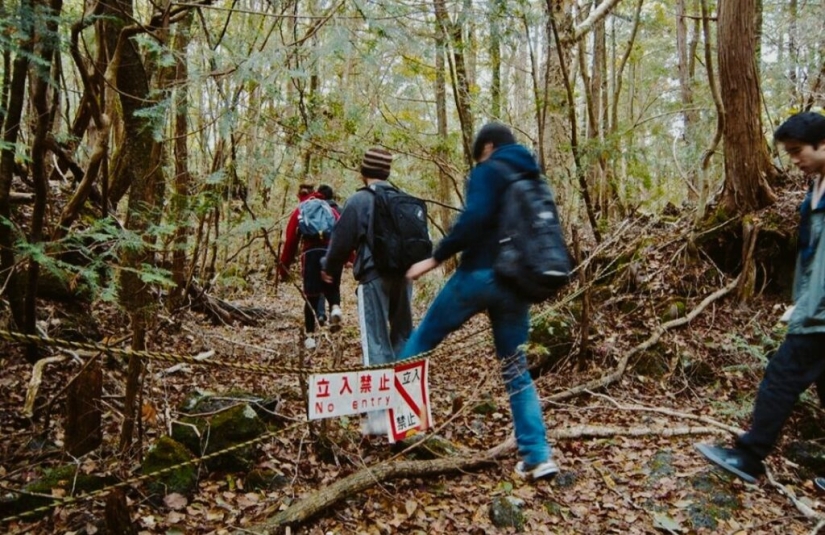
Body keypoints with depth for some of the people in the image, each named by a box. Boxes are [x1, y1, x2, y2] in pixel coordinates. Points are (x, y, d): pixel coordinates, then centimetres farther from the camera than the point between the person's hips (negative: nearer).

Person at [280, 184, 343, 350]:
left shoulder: (299, 211, 18)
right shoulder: (330, 208, 22)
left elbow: (291, 239, 11)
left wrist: (284, 265, 14)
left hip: (311, 253, -1)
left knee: (311, 296, 7)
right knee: (331, 288, 18)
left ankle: (310, 336, 5)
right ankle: (335, 308, -15)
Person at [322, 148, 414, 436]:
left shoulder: (359, 201, -7)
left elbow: (341, 240, -3)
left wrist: (329, 268, 15)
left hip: (374, 278, -5)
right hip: (404, 276, 6)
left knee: (376, 344, -4)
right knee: (402, 338, 15)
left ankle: (380, 414, -7)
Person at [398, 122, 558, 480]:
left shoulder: (488, 171, -3)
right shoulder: (535, 181, 19)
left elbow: (474, 219, -19)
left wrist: (435, 258, -16)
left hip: (481, 274, -6)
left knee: (422, 338, 11)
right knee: (516, 368, 11)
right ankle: (538, 456, 7)